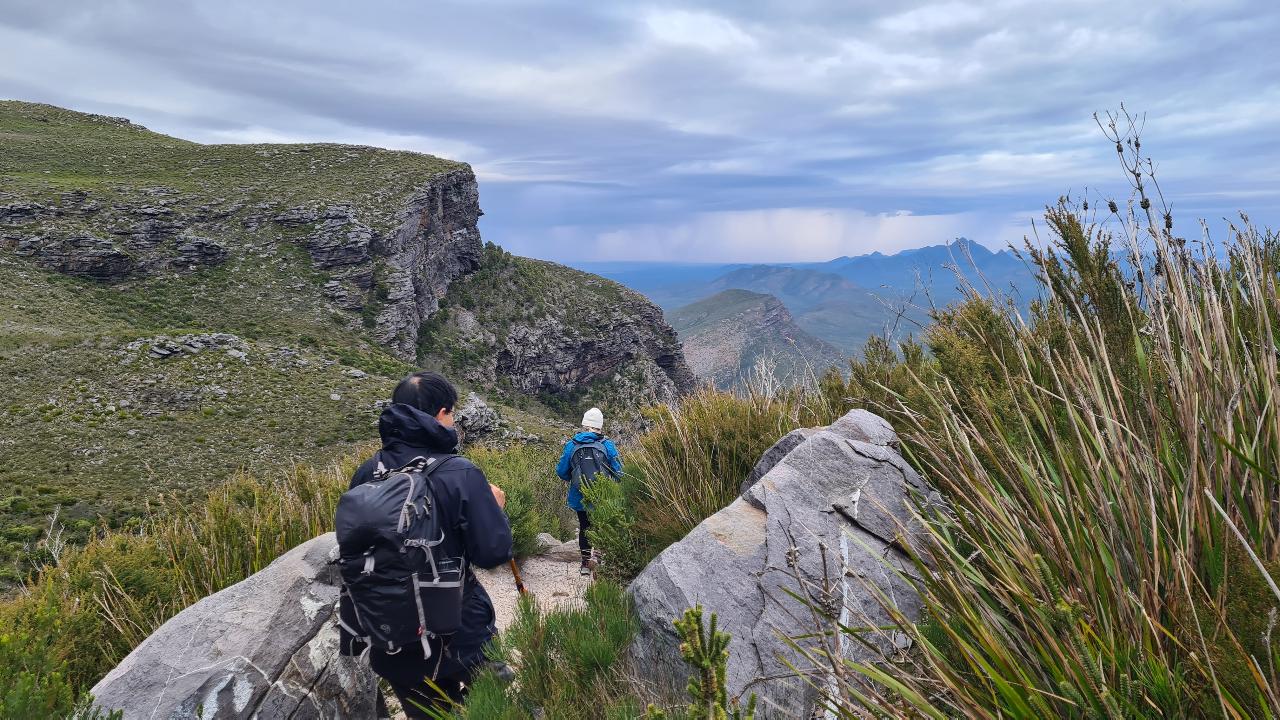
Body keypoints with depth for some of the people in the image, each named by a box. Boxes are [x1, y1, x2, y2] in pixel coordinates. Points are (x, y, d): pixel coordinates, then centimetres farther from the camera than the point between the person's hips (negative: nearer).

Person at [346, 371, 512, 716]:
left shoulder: (367, 473, -6)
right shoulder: (460, 474, -20)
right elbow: (493, 552, -17)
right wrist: (495, 506, 0)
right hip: (459, 632, -4)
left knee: (424, 713, 24)